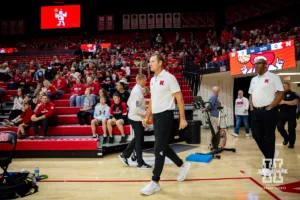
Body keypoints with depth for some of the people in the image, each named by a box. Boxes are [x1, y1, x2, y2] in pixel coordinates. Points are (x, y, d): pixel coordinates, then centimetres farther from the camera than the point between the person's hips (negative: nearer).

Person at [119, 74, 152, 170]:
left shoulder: (135, 89, 10)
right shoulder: (138, 91, -20)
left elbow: (129, 103, 18)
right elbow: (136, 108, -28)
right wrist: (145, 113, -18)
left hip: (134, 117, 10)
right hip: (137, 118, -10)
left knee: (137, 139, 20)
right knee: (139, 141, 0)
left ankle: (124, 155, 27)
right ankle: (141, 164, 10)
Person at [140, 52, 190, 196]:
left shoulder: (168, 77, -10)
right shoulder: (152, 80, 13)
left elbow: (179, 98, -10)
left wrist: (182, 118, -12)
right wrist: (147, 116, 18)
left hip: (165, 115, -8)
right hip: (156, 116, 8)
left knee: (158, 149, -7)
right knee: (163, 147, 16)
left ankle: (155, 182, 4)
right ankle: (183, 165, 37)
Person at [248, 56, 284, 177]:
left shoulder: (273, 77, -5)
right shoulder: (253, 80, 16)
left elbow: (280, 94, -10)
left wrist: (270, 108, -14)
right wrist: (251, 108, 8)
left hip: (269, 111, -7)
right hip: (256, 112, 7)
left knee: (269, 137, -2)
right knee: (257, 136, 7)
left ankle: (268, 165, 7)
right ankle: (271, 153, 32)